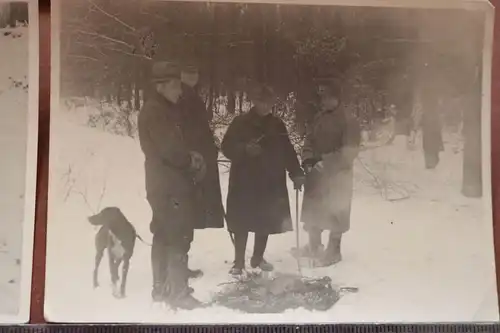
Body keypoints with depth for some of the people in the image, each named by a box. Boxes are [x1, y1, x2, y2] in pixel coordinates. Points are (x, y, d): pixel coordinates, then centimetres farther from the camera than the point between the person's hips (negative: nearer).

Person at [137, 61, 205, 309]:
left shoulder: (167, 109, 15)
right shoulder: (154, 111, -16)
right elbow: (170, 149, -22)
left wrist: (191, 157, 0)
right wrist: (191, 161, -6)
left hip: (165, 183, 10)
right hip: (170, 185, -10)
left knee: (164, 235, 16)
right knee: (179, 238, -7)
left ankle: (161, 288, 26)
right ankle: (178, 292, -2)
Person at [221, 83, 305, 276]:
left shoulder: (277, 125, 9)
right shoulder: (240, 122, -2)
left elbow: (287, 151, 10)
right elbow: (227, 147, -7)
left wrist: (296, 173, 1)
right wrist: (245, 149, -24)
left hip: (271, 182, 4)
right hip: (244, 181, -4)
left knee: (266, 222, 10)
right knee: (242, 223, -2)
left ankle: (258, 258, 26)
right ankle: (239, 262, 8)